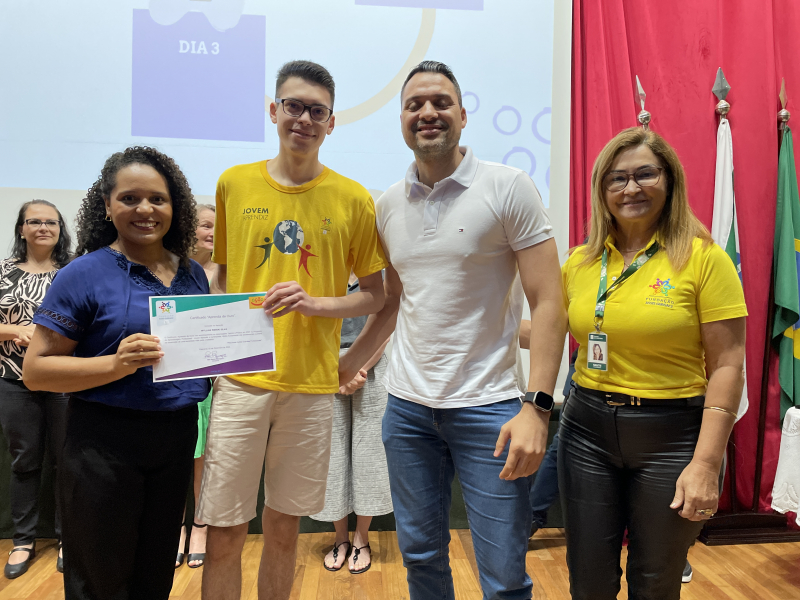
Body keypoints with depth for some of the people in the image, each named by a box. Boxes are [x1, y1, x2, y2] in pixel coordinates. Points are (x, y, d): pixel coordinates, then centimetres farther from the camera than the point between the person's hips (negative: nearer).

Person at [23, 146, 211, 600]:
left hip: (178, 436, 5)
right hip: (106, 442, -4)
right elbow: (36, 369, -11)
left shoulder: (193, 274, 7)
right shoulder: (85, 274, -8)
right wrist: (116, 364, -25)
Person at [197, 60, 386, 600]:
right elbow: (221, 277, 14)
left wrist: (315, 303, -11)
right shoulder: (234, 184, 5)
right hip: (241, 377, 1)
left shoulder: (353, 200, 1)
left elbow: (375, 295, 6)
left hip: (312, 383, 0)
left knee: (285, 527, 13)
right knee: (224, 532, 5)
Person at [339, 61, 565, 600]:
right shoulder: (389, 205, 9)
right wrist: (344, 368, 16)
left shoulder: (509, 188, -6)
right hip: (407, 405, 5)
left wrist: (537, 407, -18)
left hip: (487, 406, -4)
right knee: (420, 555, 17)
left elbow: (547, 302, -10)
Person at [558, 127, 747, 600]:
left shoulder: (703, 257, -9)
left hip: (671, 435, -3)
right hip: (588, 430, 3)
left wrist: (706, 463, -15)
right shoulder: (581, 262, 3)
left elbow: (727, 365, -11)